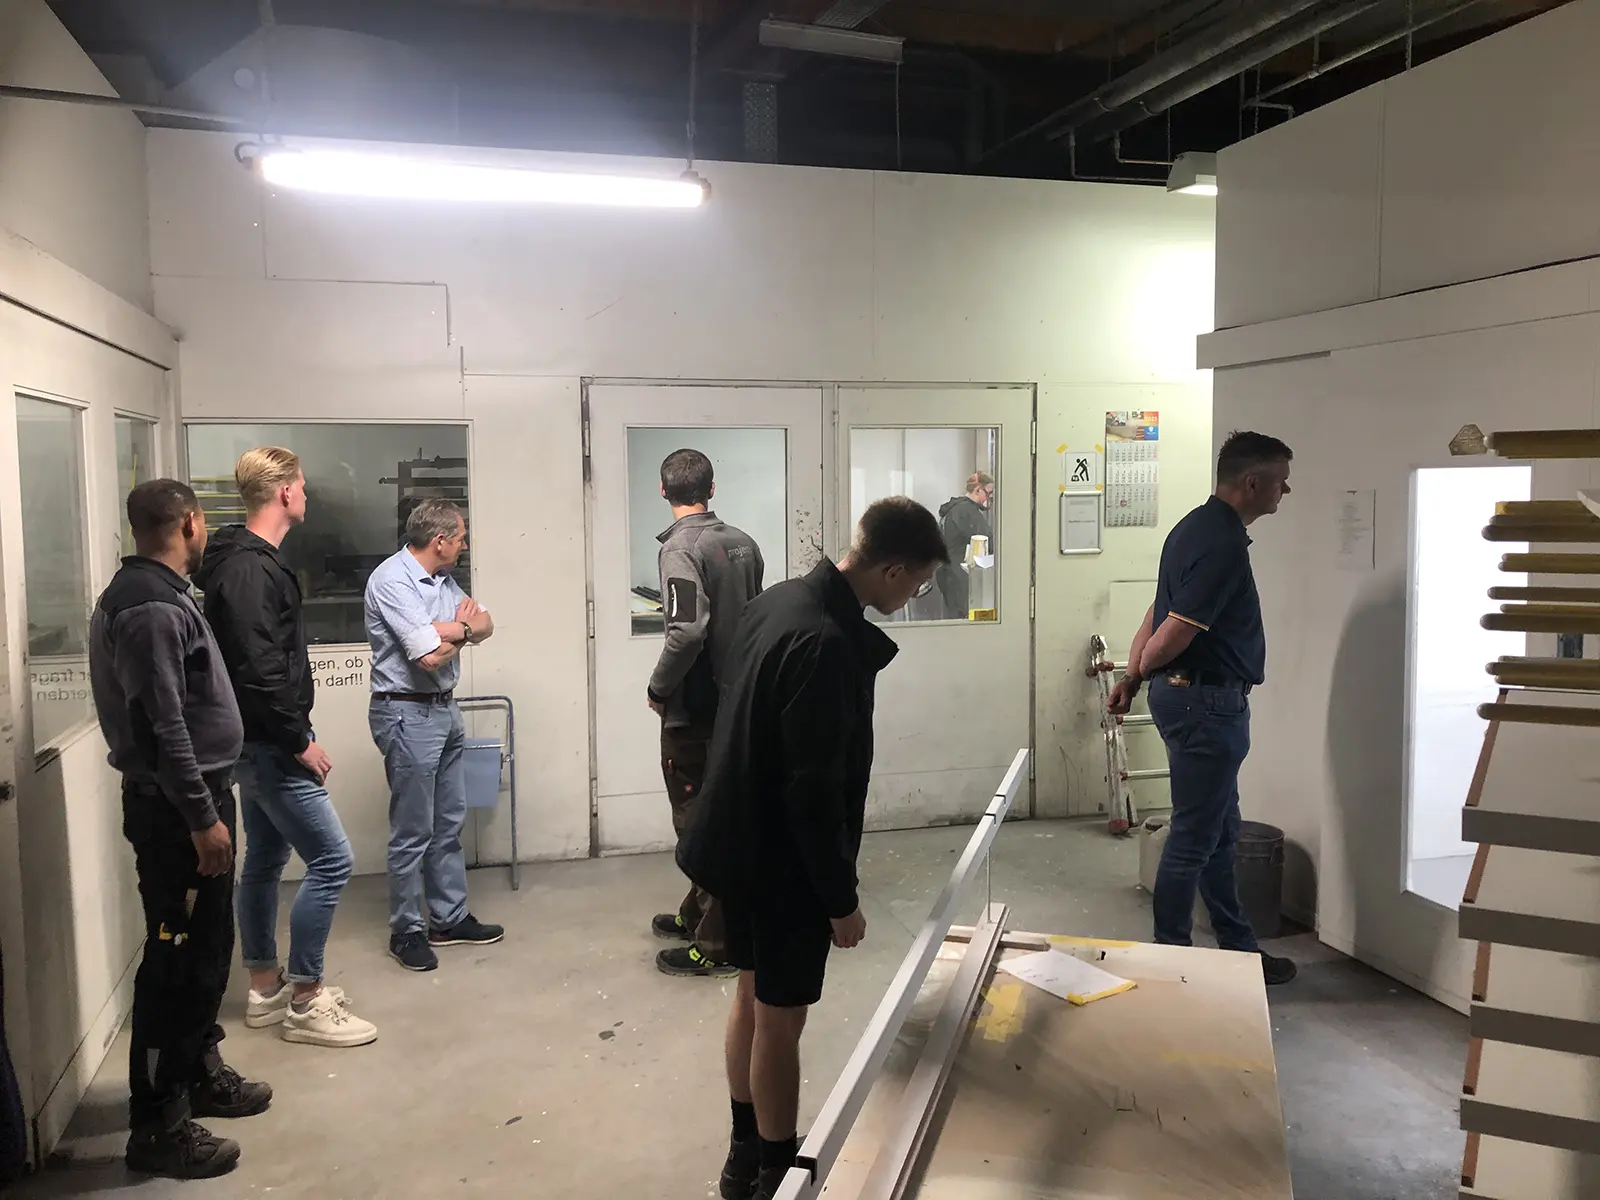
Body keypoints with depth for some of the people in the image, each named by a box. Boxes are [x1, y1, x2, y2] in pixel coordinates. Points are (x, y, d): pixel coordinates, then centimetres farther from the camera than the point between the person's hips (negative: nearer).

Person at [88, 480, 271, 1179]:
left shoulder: (153, 594, 13)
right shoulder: (150, 607, -20)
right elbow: (162, 726, -24)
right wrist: (201, 816, -22)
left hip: (191, 798, 10)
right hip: (176, 809, -10)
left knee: (208, 947, 19)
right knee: (177, 961, -3)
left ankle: (200, 1073, 33)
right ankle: (157, 1125, 6)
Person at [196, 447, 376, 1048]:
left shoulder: (245, 560, 12)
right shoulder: (250, 569, -20)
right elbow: (258, 671, -26)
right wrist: (300, 740, -18)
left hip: (256, 744, 11)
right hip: (268, 744, -11)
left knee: (265, 860, 16)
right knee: (331, 860, -7)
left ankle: (266, 989, 27)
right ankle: (304, 1002, 3)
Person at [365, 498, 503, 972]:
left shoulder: (441, 579, 9)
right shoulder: (392, 580, -18)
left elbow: (485, 624, 8)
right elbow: (431, 656, -24)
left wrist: (452, 627, -13)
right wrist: (462, 630, -4)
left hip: (445, 710, 9)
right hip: (408, 715, -9)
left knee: (450, 824, 15)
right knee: (413, 834, 1)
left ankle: (450, 918, 26)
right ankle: (406, 932, 15)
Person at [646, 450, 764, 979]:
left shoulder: (681, 547, -17)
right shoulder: (744, 543, 6)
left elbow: (687, 631, -27)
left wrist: (657, 688, -13)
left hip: (694, 711, -8)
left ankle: (715, 945, 9)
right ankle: (698, 912, 36)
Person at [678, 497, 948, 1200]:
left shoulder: (776, 602, 1)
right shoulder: (826, 645, -28)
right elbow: (815, 792, -25)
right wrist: (841, 898, -16)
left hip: (741, 844, 10)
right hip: (783, 862, -9)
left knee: (752, 997, 21)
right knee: (781, 1019, 7)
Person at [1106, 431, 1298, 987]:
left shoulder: (1199, 527, 11)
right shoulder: (1224, 545, -21)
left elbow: (1159, 613, 13)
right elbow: (1174, 632, -23)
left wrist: (1132, 675, 13)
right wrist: (1140, 673, -5)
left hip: (1185, 694, 10)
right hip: (1207, 701, -10)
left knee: (1220, 833, 18)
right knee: (1194, 838, 1)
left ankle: (1239, 949, 30)